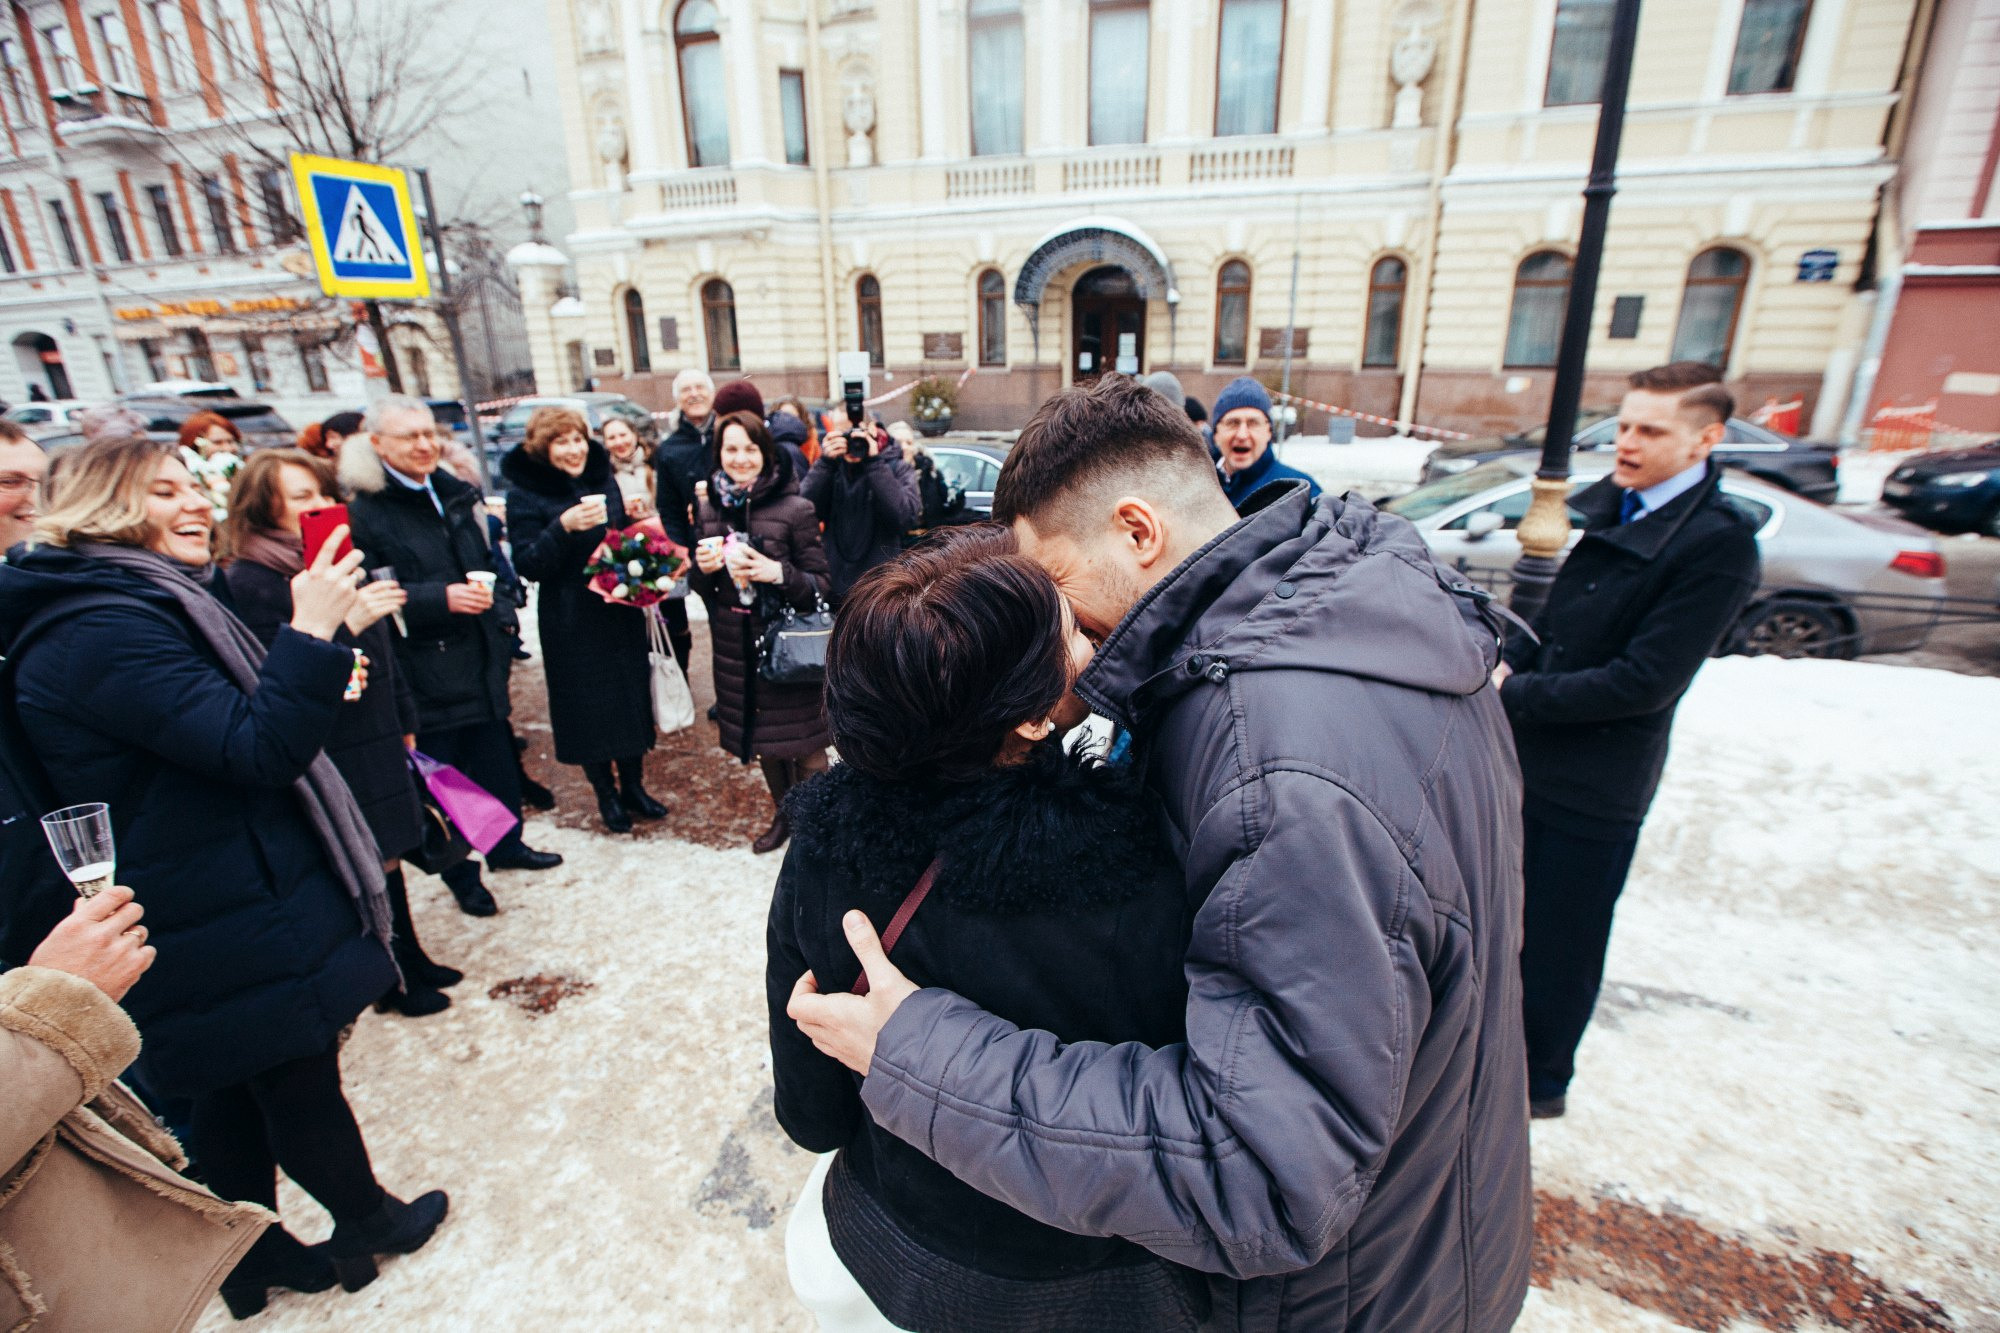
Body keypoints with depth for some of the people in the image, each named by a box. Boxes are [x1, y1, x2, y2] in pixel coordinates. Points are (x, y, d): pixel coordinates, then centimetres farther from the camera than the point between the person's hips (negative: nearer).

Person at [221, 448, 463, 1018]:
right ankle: (394, 981, 22)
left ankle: (411, 960, 33)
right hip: (328, 754, -7)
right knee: (371, 865, 3)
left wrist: (404, 719, 20)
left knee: (388, 854, 17)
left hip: (377, 739, 7)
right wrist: (343, 624, -31)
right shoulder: (248, 581, -14)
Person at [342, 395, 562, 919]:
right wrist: (440, 597, -25)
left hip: (479, 659, 6)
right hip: (424, 671, -6)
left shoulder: (456, 494, 10)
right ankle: (462, 877, 22)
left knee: (498, 758, 15)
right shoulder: (366, 511, -10)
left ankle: (508, 846, 34)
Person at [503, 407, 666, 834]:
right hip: (571, 624, -4)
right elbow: (528, 565, -14)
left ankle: (633, 785, 27)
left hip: (622, 614, 4)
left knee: (632, 698, 10)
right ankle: (606, 794, 24)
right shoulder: (525, 495, -8)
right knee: (588, 707, 6)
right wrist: (564, 526, -28)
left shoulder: (604, 481, 6)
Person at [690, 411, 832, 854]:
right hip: (735, 646, 5)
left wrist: (778, 573, -26)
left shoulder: (795, 509, -10)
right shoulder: (709, 510, 6)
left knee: (804, 746, 2)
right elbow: (702, 586, 13)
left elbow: (820, 584, -9)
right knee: (762, 742, 18)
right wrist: (703, 567, -9)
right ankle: (784, 814, 38)